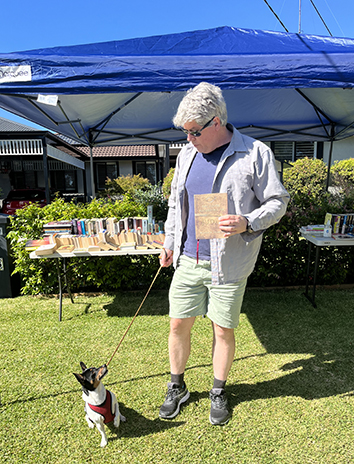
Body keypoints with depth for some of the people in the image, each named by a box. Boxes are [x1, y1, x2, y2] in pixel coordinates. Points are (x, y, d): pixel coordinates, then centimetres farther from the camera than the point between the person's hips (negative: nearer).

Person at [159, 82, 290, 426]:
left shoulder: (255, 154, -7)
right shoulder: (186, 154, 9)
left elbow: (277, 202, -3)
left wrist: (247, 223, -21)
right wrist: (169, 243, 15)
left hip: (229, 265, -4)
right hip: (188, 260, 4)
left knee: (224, 330, 11)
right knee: (178, 325, 11)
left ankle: (218, 393, 38)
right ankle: (176, 387, 37)